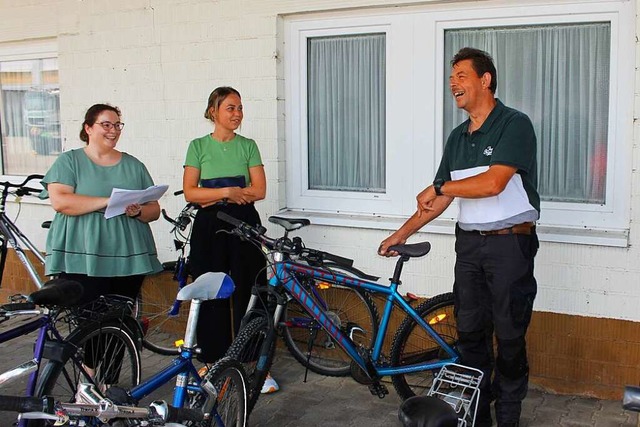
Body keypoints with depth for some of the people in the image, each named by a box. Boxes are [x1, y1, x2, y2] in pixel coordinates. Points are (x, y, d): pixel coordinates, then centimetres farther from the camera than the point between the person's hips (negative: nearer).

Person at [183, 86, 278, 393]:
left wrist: (212, 196, -9)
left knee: (249, 294, -1)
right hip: (209, 227, 0)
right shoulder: (198, 146, 4)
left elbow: (258, 190, -4)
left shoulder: (248, 146, 6)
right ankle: (212, 360, 17)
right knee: (211, 295, 3)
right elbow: (190, 193, -3)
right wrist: (227, 191, -14)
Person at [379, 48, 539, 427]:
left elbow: (493, 183, -21)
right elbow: (442, 198, 16)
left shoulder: (514, 124, -9)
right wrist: (402, 233, 11)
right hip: (469, 243, 7)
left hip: (510, 243, -6)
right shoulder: (458, 137, 13)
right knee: (470, 332, 10)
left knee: (510, 336, 2)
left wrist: (438, 187, -9)